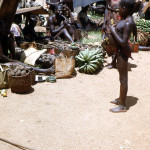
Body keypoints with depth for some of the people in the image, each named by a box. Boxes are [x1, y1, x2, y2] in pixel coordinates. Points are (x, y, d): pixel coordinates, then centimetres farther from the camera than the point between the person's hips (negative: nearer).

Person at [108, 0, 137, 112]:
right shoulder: (124, 19, 8)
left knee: (123, 79, -1)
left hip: (123, 51, -10)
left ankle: (122, 106, 10)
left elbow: (123, 43, -26)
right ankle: (120, 100, 36)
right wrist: (113, 30, 6)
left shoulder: (128, 23, -23)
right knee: (122, 77, 20)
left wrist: (113, 31, -18)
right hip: (120, 50, 11)